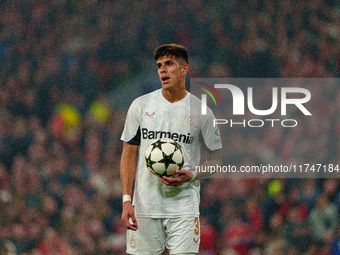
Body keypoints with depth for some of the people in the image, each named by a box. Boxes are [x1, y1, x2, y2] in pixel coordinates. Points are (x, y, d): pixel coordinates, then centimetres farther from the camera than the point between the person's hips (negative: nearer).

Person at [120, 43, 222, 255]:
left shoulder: (201, 111, 2)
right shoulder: (141, 106, 6)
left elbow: (216, 159, 9)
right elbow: (129, 153, 8)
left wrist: (191, 175, -12)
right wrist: (126, 200, -2)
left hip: (184, 206, -1)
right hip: (145, 206, 2)